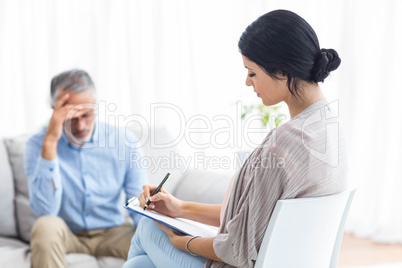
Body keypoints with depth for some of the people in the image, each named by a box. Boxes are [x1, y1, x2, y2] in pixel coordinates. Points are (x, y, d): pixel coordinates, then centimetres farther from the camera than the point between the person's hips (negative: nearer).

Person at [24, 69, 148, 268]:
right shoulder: (38, 145, -9)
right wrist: (50, 143, -28)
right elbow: (45, 210, -23)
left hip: (113, 233, 0)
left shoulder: (124, 141, -6)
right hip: (66, 235, 0)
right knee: (46, 226, -33)